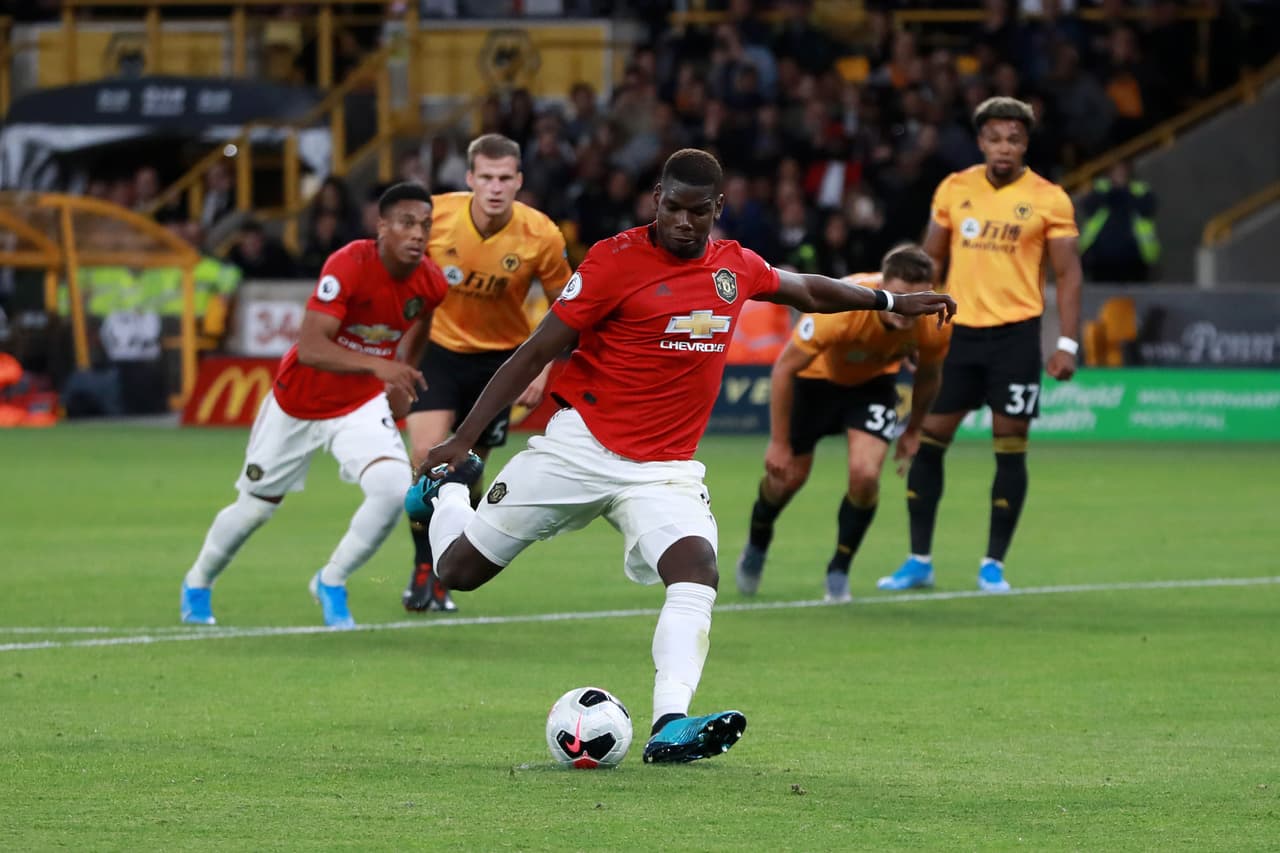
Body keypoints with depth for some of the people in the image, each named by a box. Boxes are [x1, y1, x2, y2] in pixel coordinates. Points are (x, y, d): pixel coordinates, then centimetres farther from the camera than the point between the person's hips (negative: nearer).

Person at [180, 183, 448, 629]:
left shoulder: (431, 284, -13)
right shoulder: (348, 266, -30)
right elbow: (309, 347, -39)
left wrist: (401, 381, 10)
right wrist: (378, 365, -50)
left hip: (362, 405, 3)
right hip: (299, 403, -3)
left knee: (394, 489, -23)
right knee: (255, 507, 12)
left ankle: (331, 583, 2)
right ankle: (197, 585, 42)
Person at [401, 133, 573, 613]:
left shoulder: (541, 237, -18)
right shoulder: (435, 215, -18)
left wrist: (543, 369, -10)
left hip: (499, 357, 0)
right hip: (438, 345, 0)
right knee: (428, 455, -19)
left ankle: (444, 578, 22)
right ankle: (423, 568, -3)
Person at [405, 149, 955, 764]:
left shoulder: (734, 266, 5)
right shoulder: (617, 259, -12)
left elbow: (806, 291, 28)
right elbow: (536, 352, -10)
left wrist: (892, 301, 30)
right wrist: (462, 440, -11)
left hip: (664, 469, 3)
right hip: (579, 448, -3)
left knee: (697, 570, -25)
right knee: (459, 570, 4)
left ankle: (670, 726, -35)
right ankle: (447, 490, 39)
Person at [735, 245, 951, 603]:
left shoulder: (934, 325, -30)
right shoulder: (839, 308, -42)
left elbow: (929, 374, -4)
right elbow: (784, 368, -28)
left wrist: (913, 431, 7)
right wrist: (778, 443, -23)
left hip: (873, 382, 2)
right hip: (816, 376, -2)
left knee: (865, 475, -19)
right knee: (788, 475, 7)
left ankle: (839, 571, 5)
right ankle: (756, 546, 41)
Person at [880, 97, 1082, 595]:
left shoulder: (1049, 200, -3)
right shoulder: (954, 190, 6)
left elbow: (1067, 274, -1)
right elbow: (930, 262, 14)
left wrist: (1067, 343, -10)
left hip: (1016, 333, -3)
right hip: (958, 328, 3)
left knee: (1010, 450, -1)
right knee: (928, 439, 2)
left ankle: (994, 564, 9)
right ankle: (919, 561, 11)